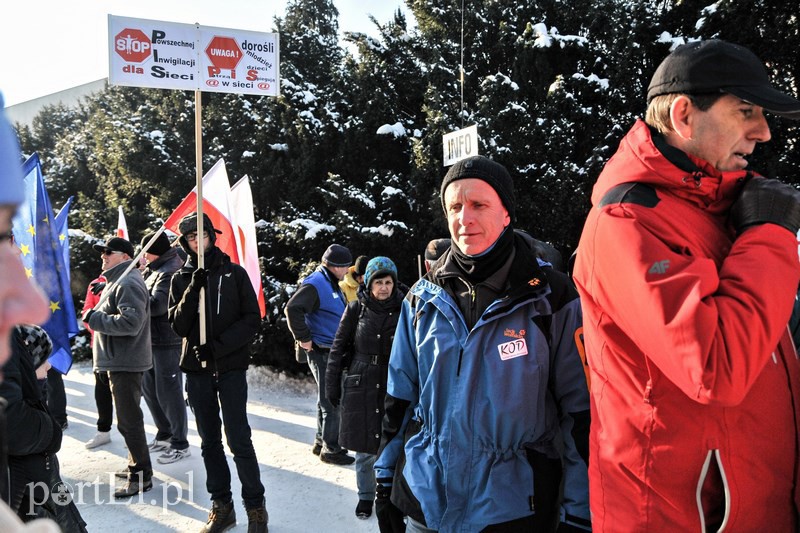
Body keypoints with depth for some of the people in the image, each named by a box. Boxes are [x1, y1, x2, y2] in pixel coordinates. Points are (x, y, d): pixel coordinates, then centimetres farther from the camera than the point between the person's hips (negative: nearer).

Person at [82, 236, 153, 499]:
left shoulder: (128, 283, -16)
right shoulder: (117, 281, 19)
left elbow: (131, 322, -27)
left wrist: (94, 317, -18)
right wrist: (97, 316, 8)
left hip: (126, 363, -11)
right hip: (119, 361, 11)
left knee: (128, 421, -6)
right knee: (129, 418, 18)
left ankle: (141, 476, 1)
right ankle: (137, 466, 30)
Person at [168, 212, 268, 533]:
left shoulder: (234, 273, 0)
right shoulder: (181, 279, 8)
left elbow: (252, 318, -3)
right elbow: (178, 325, -1)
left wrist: (218, 345, -14)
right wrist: (193, 291, -15)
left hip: (231, 366, -3)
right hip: (196, 368, 3)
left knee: (238, 439, -6)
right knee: (209, 441, 9)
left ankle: (255, 506, 7)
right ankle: (221, 506, 20)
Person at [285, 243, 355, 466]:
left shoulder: (331, 284, 15)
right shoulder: (315, 284, -17)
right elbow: (292, 308, -29)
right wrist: (304, 338, -23)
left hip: (333, 351, 10)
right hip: (321, 352, -10)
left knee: (328, 399, 18)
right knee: (332, 400, -4)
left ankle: (322, 442, 30)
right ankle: (331, 449, 5)